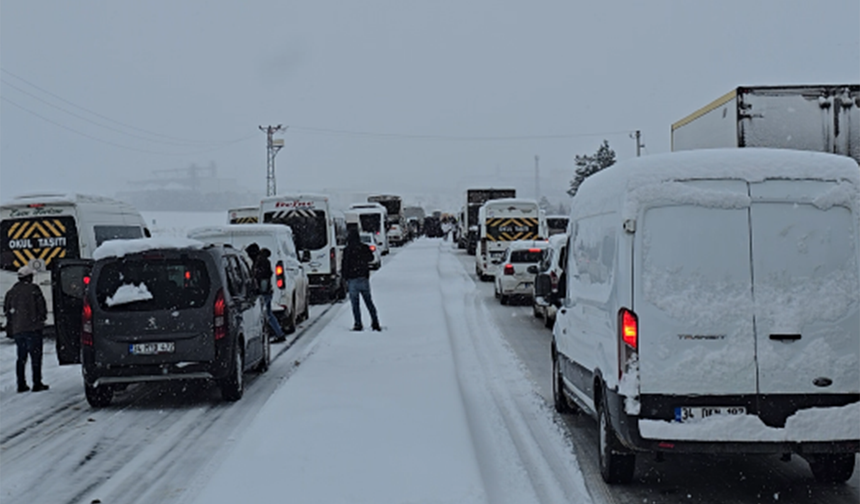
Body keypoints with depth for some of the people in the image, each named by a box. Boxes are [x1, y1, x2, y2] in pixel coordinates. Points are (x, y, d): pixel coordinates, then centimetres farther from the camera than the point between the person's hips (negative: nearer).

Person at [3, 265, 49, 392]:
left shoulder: (12, 291, 10)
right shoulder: (33, 289, -8)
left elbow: (6, 309, 14)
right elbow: (42, 307, -8)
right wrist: (41, 318, 10)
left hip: (17, 329, 6)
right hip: (33, 328, -6)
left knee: (21, 357, 12)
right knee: (36, 356, -2)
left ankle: (21, 384, 10)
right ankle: (37, 383, -4)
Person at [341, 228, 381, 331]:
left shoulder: (347, 250, -10)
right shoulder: (365, 248, 2)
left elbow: (344, 265, -8)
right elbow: (371, 258, 19)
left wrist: (345, 278, 3)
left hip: (352, 279, -4)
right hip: (364, 278, 4)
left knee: (355, 303, 1)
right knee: (368, 301, 11)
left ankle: (358, 324, -2)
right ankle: (375, 322, 5)